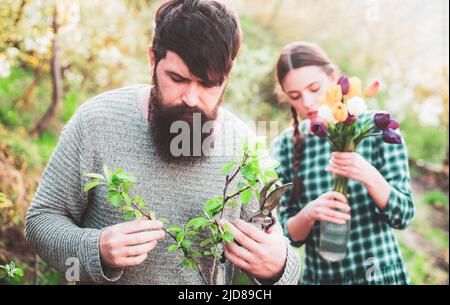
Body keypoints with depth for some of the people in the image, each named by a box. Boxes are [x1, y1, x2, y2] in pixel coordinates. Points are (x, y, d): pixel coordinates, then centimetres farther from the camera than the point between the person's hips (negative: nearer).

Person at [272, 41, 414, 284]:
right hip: (317, 276, 1)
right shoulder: (286, 145, -6)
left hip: (382, 274, -1)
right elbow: (288, 234, -3)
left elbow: (403, 216, -9)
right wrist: (308, 214, -23)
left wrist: (369, 177, -26)